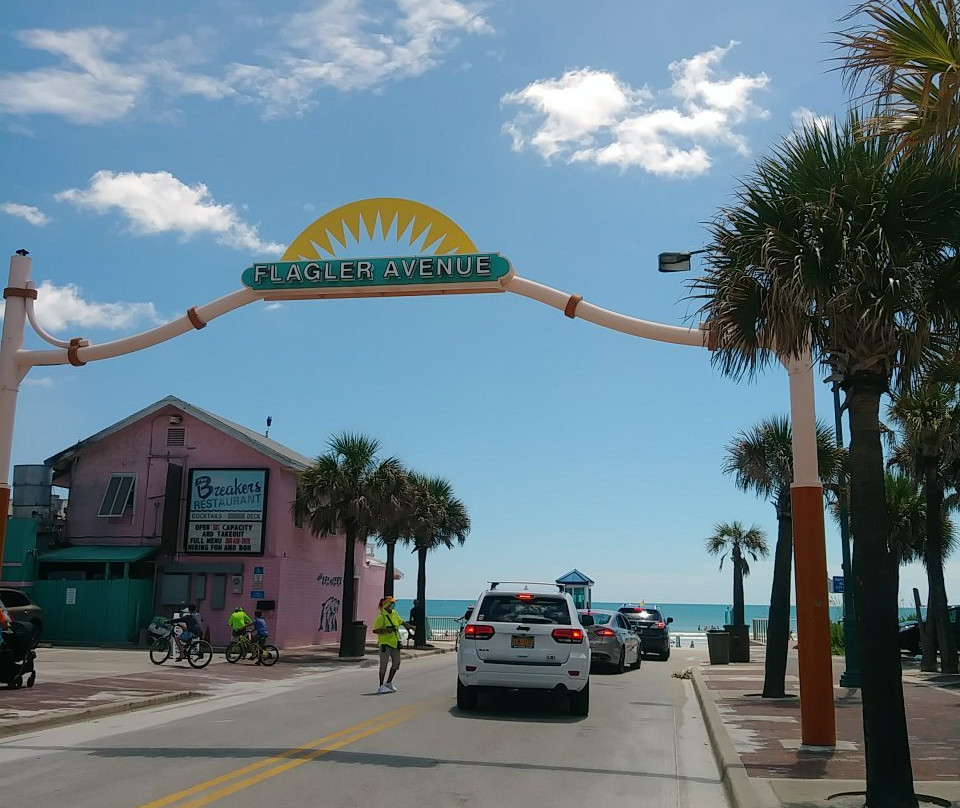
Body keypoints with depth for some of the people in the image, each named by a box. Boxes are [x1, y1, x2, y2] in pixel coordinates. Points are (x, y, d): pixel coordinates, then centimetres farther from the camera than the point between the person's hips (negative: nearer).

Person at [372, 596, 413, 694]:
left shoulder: (394, 614, 8)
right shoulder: (381, 617, -15)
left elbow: (401, 621, 26)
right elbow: (375, 630, -16)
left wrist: (411, 627, 33)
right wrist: (385, 630, -27)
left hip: (395, 643, 8)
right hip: (385, 643, -8)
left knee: (396, 663, 11)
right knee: (384, 664, -2)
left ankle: (389, 683, 26)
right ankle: (381, 686, 7)